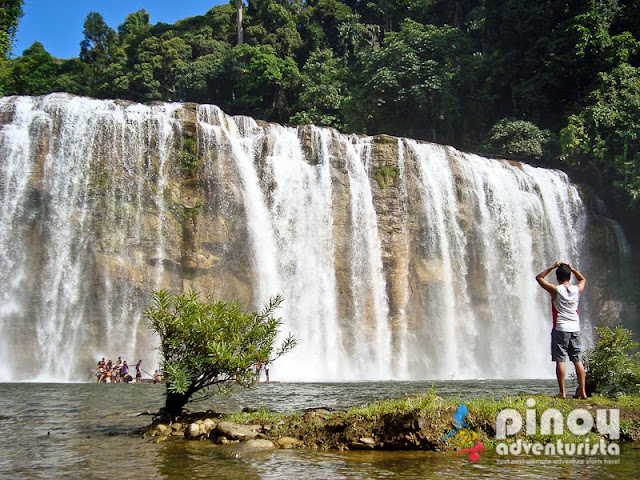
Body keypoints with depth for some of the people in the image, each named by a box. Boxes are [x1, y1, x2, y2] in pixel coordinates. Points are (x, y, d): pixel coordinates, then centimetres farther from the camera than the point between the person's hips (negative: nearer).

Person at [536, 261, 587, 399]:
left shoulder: (556, 290, -7)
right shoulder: (577, 289, 4)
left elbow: (539, 277, 5)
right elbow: (583, 279, 27)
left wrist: (553, 267, 6)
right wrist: (571, 268, 19)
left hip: (560, 329, -4)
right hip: (575, 329, 4)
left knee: (560, 361, -3)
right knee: (577, 360, 8)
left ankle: (562, 392, -5)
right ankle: (582, 391, 9)